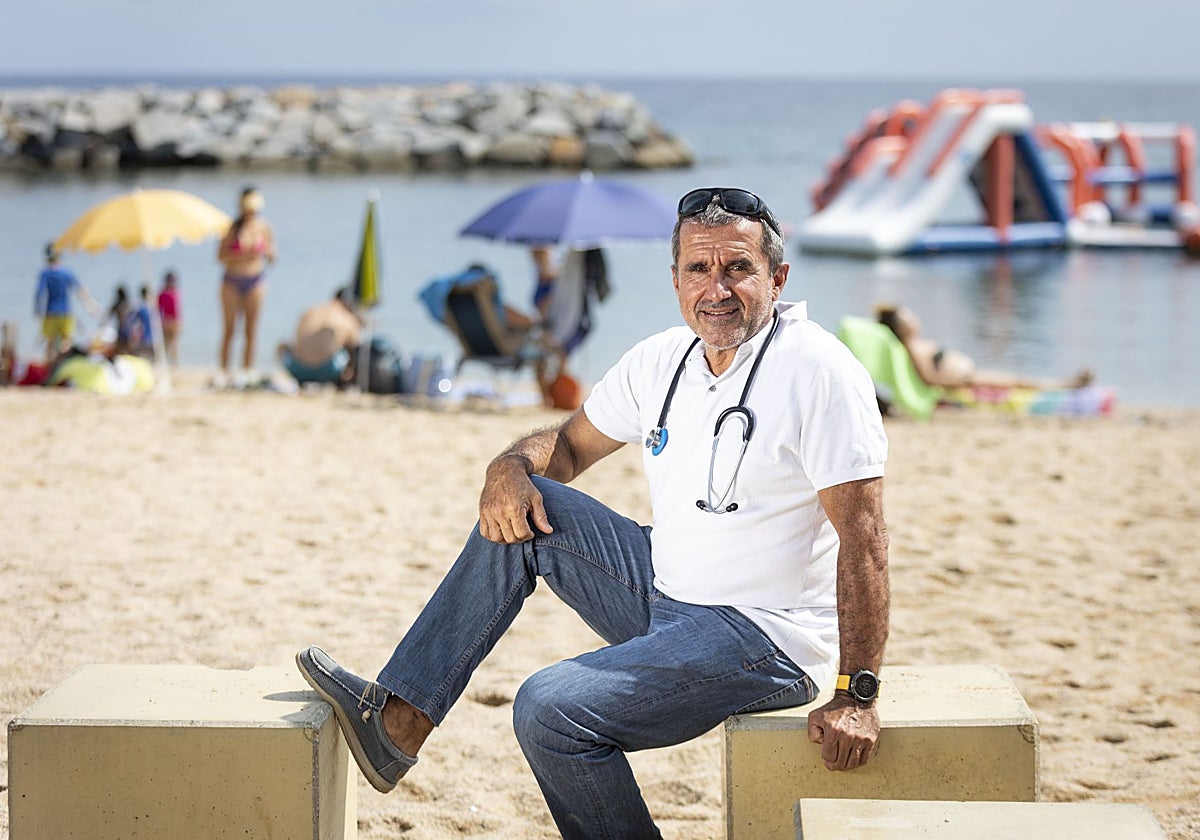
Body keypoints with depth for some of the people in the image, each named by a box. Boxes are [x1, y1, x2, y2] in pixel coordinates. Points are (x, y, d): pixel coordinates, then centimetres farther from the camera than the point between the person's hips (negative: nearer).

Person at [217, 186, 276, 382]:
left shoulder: (263, 228, 1)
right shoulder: (233, 228, -4)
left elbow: (272, 260, 5)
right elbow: (221, 256, -7)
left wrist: (267, 252, -17)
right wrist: (243, 256, -19)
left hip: (255, 283, 2)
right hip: (232, 282, -1)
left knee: (251, 331, 1)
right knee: (230, 329, 0)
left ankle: (247, 371, 5)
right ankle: (224, 371, 5)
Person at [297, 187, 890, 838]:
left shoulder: (817, 370, -18)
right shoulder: (663, 359, 5)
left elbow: (862, 538, -22)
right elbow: (570, 442, 19)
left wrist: (857, 696, -27)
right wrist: (511, 466, -5)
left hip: (764, 639, -8)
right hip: (667, 596, 8)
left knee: (551, 710, -22)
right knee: (520, 511, 3)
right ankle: (396, 720, 4)